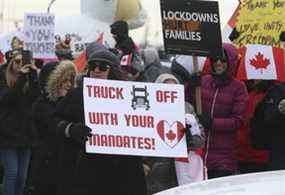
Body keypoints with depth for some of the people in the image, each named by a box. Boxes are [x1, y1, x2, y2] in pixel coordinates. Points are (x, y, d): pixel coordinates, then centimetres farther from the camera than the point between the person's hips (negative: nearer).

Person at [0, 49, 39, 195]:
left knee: (22, 176, 5)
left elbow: (36, 98, -6)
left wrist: (33, 76, -12)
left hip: (25, 132, 4)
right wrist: (21, 78, -20)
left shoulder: (28, 79, 10)